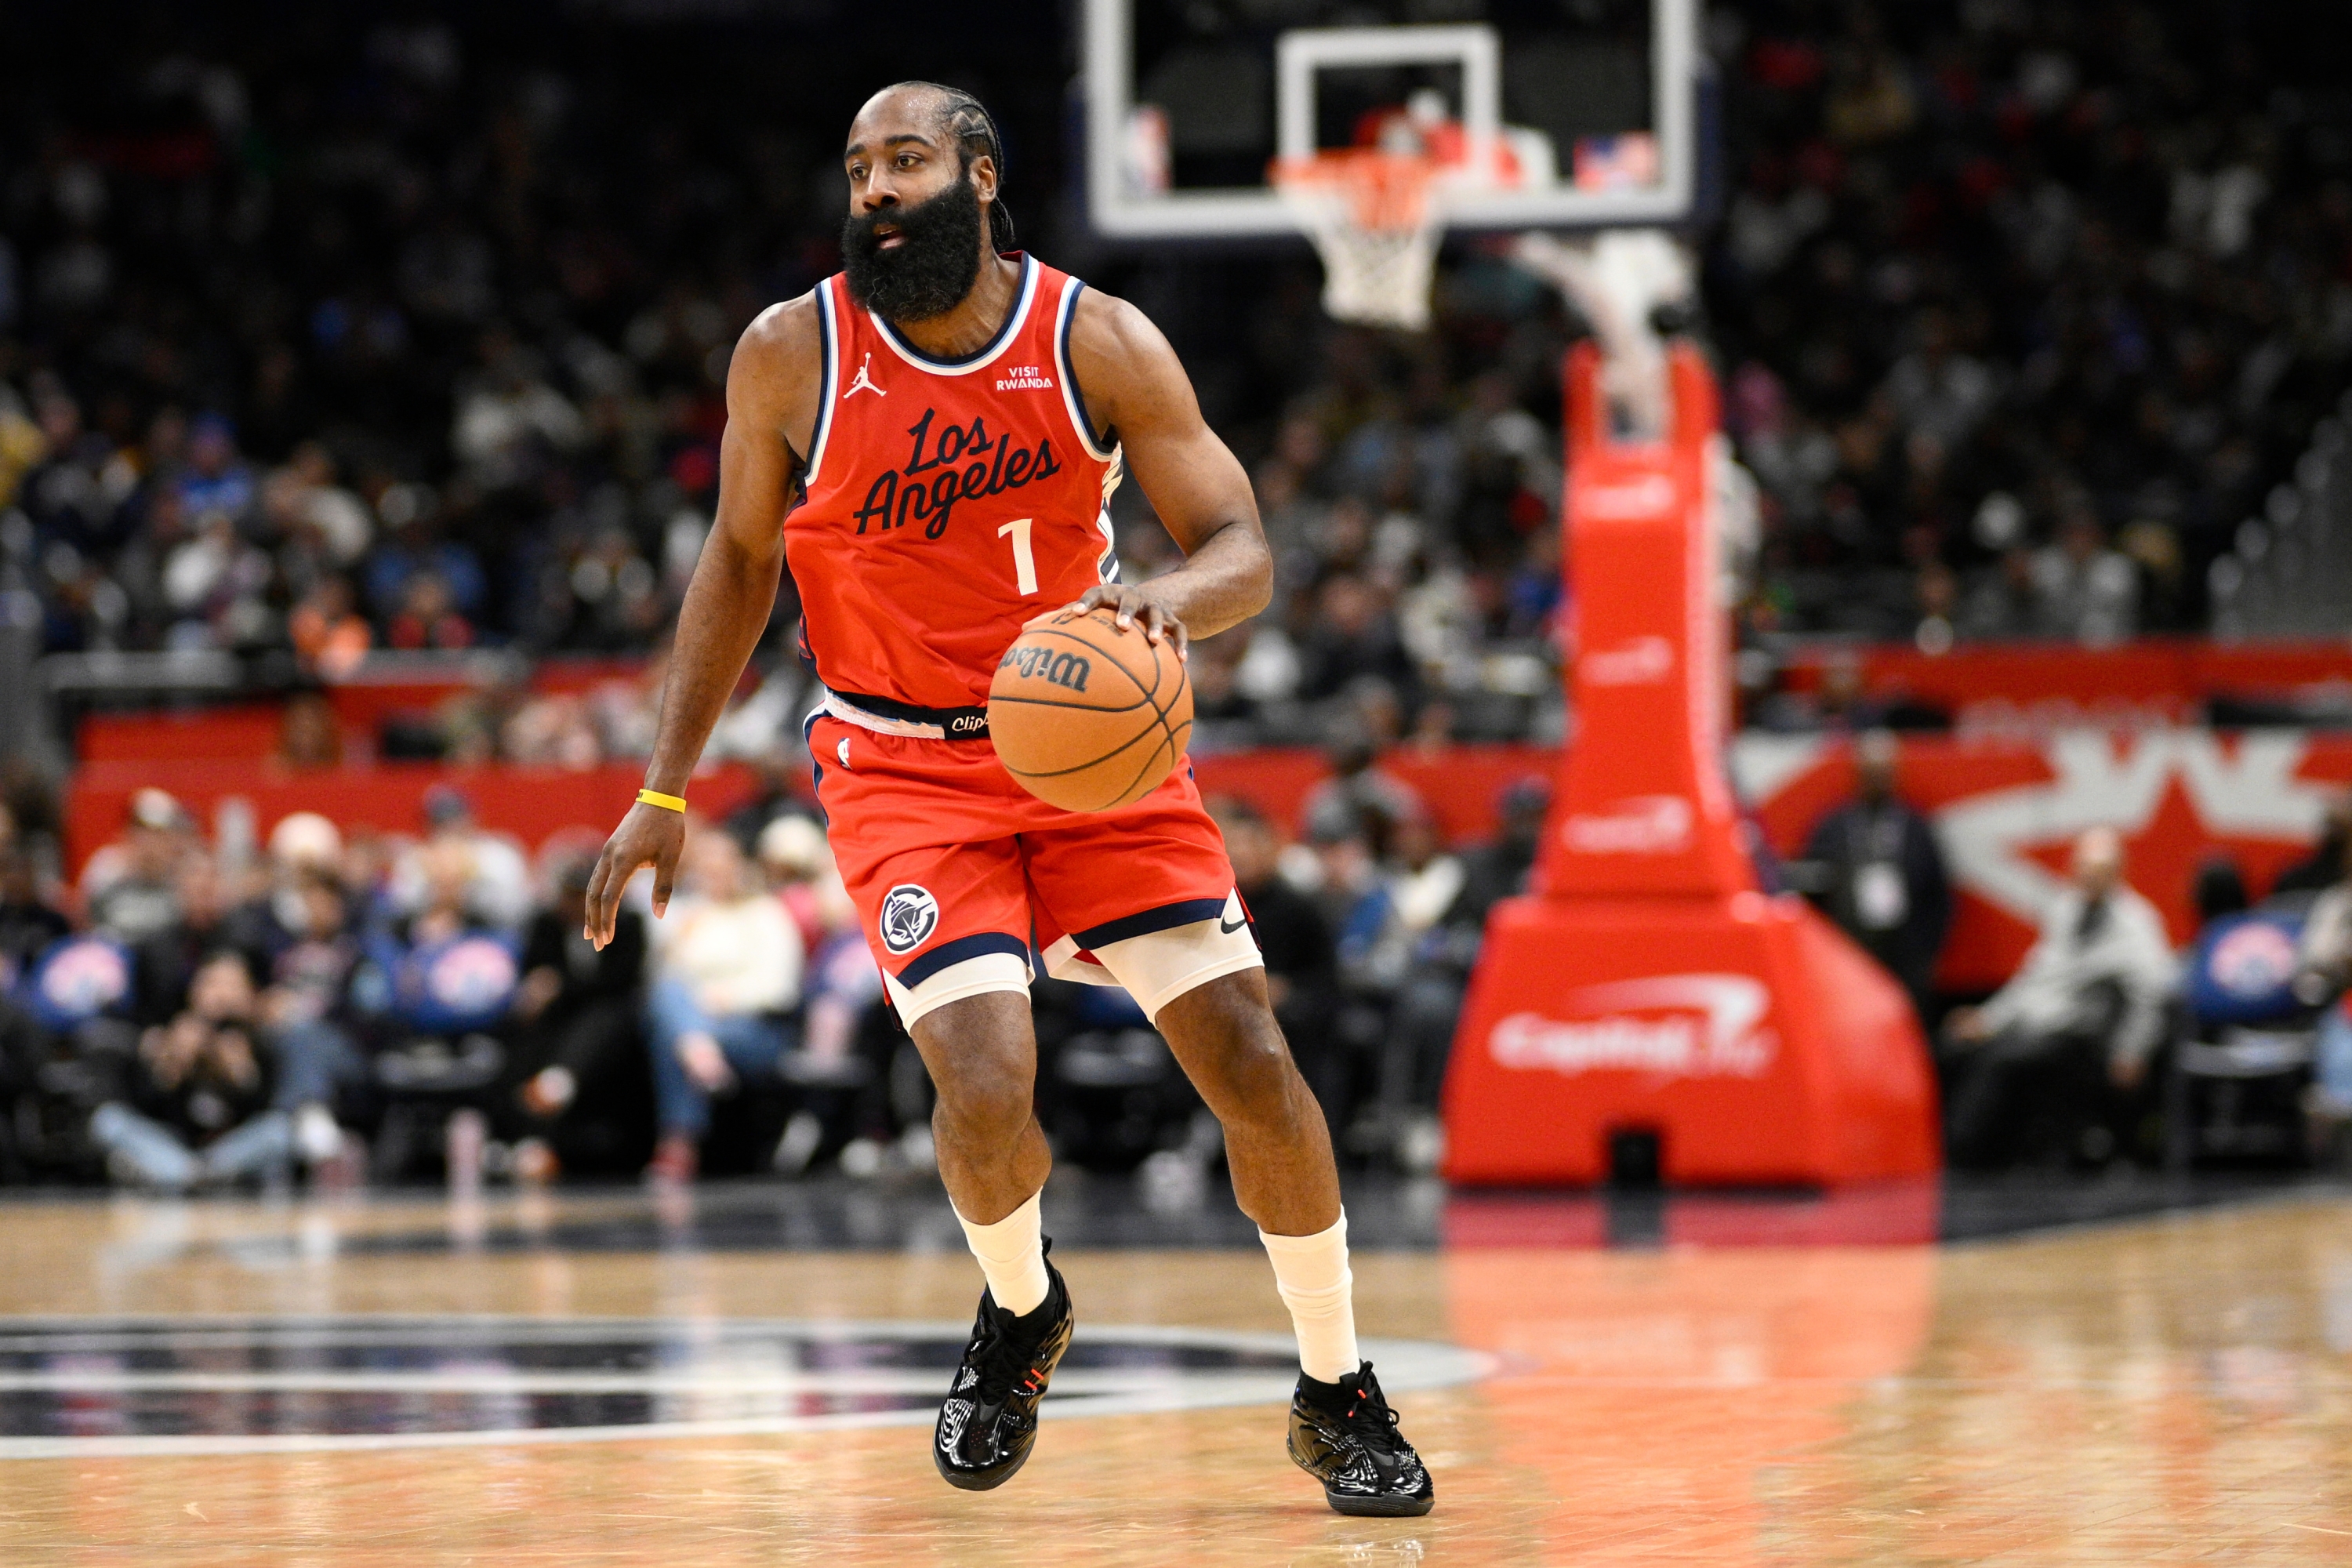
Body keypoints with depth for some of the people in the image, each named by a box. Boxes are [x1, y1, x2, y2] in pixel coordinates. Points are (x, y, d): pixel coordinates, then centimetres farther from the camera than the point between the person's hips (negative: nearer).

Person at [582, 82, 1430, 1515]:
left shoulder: (1099, 343, -10)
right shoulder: (791, 357, -8)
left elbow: (1243, 549, -10)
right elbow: (740, 561, 6)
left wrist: (1174, 600, -35)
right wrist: (666, 792, 4)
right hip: (907, 767, -1)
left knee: (1252, 1061, -8)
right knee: (988, 1089, -21)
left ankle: (1340, 1399, 11)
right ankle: (1021, 1317, 13)